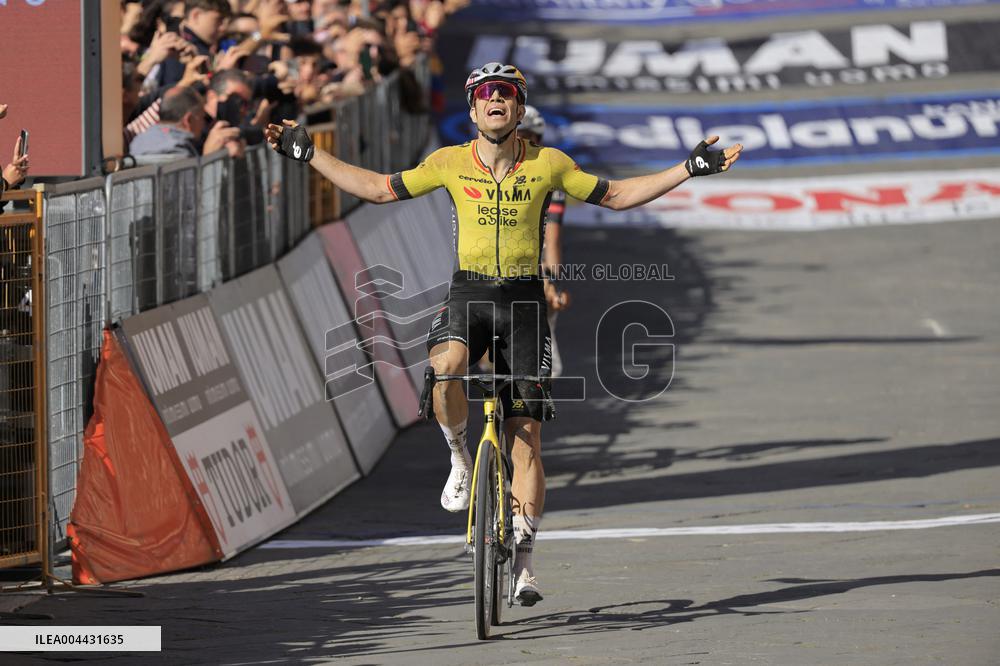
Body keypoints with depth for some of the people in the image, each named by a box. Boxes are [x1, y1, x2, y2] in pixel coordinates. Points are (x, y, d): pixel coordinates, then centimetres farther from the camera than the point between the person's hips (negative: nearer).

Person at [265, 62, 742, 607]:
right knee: (446, 367, -35)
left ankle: (523, 561, 7)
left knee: (526, 434, -2)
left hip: (523, 300, 1)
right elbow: (380, 189, 10)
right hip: (468, 294, 0)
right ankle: (459, 460, -6)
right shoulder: (450, 163, 1)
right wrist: (309, 156, 7)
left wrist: (688, 170, 5)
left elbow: (615, 196, 11)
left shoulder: (548, 165, 1)